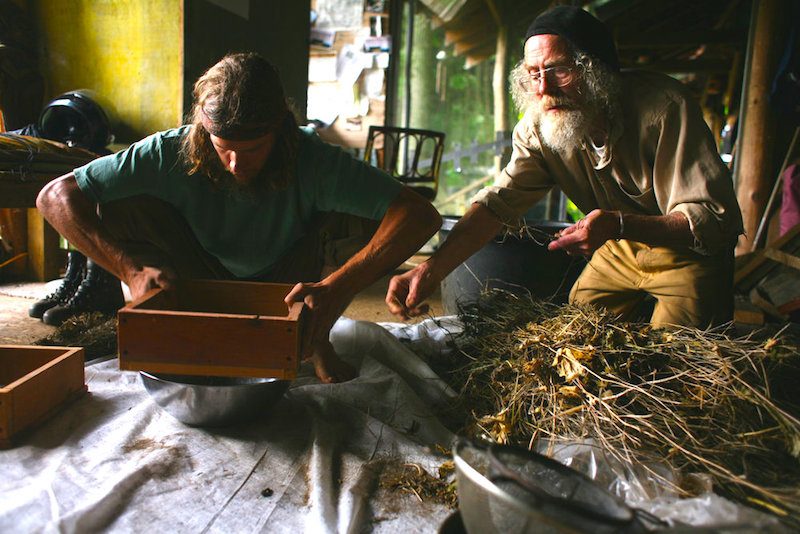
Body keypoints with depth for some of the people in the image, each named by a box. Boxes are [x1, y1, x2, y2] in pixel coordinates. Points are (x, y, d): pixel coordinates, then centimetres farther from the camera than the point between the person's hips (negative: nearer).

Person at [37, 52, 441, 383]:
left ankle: (316, 338, -6)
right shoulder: (173, 153, -25)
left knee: (361, 221, -28)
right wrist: (130, 268, -36)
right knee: (121, 208, -24)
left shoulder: (313, 162, -28)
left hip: (288, 288, 0)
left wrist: (336, 288, -48)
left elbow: (421, 215, -37)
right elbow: (54, 196, -22)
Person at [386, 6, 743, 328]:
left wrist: (621, 224, -48)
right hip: (620, 250, 4)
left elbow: (716, 217, -30)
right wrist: (431, 270, -38)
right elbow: (499, 202, -24)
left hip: (689, 252, -4)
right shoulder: (537, 127, -15)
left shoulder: (663, 107, -29)